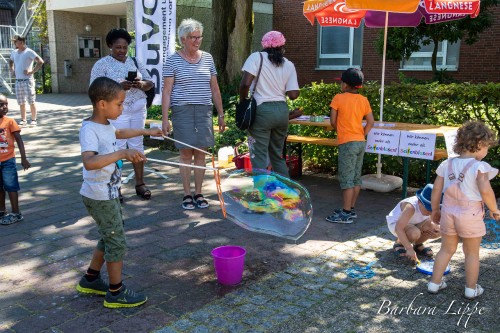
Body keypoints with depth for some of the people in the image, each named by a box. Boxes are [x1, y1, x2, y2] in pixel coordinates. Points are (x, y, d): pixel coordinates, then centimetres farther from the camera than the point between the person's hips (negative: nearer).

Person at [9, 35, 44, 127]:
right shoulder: (14, 52, 12)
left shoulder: (29, 52, -8)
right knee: (21, 102, 10)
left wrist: (32, 71, -17)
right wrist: (12, 70, 16)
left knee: (31, 101, -4)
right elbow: (10, 61, 32)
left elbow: (40, 61, -16)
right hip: (18, 81, 7)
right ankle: (23, 120, 18)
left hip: (27, 80, -6)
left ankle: (34, 120, 3)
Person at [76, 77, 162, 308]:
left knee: (110, 238, 21)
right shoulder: (90, 130, -25)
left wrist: (146, 131, 37)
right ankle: (116, 293, 15)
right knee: (116, 242, 1)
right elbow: (89, 162, -42)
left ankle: (90, 279, 37)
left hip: (109, 194, 10)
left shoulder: (106, 125, 5)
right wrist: (122, 153, -48)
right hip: (99, 196, -10)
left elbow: (120, 132, 30)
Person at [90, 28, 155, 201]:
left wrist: (141, 84, -11)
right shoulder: (102, 64, -1)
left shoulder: (135, 62, 12)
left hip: (138, 109, 5)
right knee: (118, 148, -4)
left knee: (137, 145, 9)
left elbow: (150, 83, 12)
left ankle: (140, 184, 18)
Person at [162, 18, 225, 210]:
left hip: (204, 110, 3)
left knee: (200, 153, 4)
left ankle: (198, 193, 15)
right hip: (182, 111, -3)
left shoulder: (207, 58, 9)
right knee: (186, 154, 0)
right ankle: (187, 194, 11)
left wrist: (221, 115, 10)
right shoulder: (173, 61, -1)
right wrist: (165, 119, -9)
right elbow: (167, 91, -2)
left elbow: (215, 89, 12)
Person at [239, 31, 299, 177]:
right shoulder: (289, 65, 7)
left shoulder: (257, 57, -3)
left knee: (259, 156, 0)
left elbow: (245, 83, -15)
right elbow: (293, 95, 0)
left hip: (262, 110, -5)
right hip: (282, 110, 5)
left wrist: (243, 101, 1)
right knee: (278, 154, 19)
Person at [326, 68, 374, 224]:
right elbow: (371, 122, 4)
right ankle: (351, 209, 20)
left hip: (347, 142, -6)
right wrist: (362, 135, 13)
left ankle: (346, 213, -4)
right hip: (361, 142, 6)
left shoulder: (338, 98, -7)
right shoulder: (364, 100, 6)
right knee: (356, 177, 12)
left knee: (346, 179, -5)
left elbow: (333, 121, -4)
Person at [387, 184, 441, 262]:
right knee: (414, 233, -39)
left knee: (438, 231, -18)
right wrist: (409, 249, -49)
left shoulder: (430, 208, -19)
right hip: (396, 223, -6)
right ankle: (398, 243, -6)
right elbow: (399, 228, -44)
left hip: (416, 224, 6)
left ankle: (417, 244, 9)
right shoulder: (410, 207, -38)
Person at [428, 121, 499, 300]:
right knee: (472, 253, 13)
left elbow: (436, 189, 3)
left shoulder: (447, 164, 1)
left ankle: (435, 283, 25)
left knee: (446, 249, 19)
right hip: (470, 215, -4)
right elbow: (486, 191, -28)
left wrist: (435, 210, 14)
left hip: (448, 212, 5)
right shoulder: (479, 166, -15)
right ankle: (471, 289, 24)